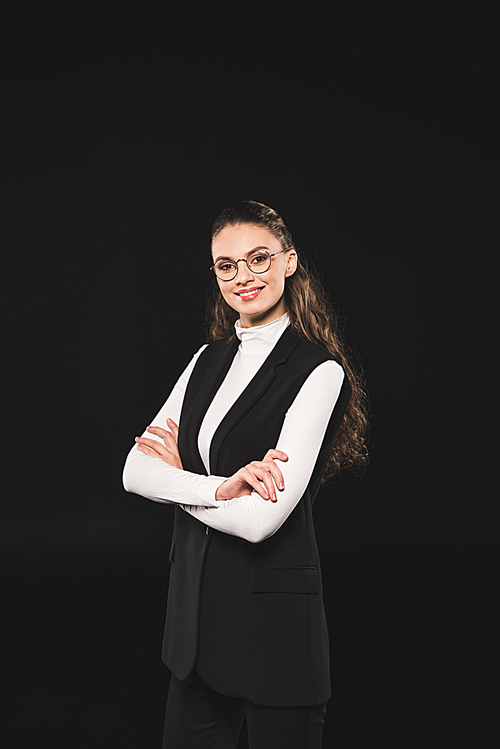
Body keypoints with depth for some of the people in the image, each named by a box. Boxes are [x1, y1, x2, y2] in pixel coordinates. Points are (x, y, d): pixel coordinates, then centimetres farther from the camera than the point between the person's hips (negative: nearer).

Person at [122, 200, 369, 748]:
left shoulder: (319, 371, -13)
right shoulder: (210, 359, 9)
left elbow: (260, 518, -22)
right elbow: (135, 471, -1)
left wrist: (179, 474, -5)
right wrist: (219, 488, -18)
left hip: (271, 615, -6)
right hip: (195, 601, 6)